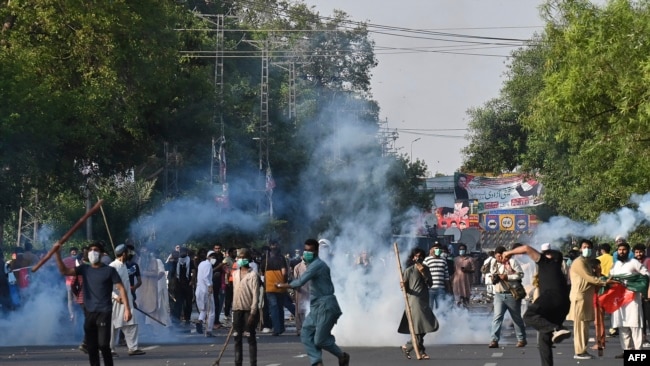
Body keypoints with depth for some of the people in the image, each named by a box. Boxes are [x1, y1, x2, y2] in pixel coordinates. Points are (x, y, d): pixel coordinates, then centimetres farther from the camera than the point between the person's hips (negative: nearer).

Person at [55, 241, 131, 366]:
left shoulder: (109, 270, -2)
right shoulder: (84, 268, 9)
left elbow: (121, 288, -5)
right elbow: (64, 271, 0)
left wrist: (127, 308, -14)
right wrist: (57, 254, -12)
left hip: (104, 312, -4)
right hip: (89, 313, 4)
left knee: (103, 344, -13)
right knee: (91, 347, 6)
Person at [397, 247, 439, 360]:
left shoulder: (425, 269, 12)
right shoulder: (409, 270, -3)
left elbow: (430, 283, 3)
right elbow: (405, 288, -3)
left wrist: (423, 273, -10)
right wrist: (403, 286, -26)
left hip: (424, 301, 6)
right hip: (414, 301, -6)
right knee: (419, 327, -10)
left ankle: (407, 347, 16)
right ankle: (421, 352, -1)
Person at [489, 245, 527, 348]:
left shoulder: (512, 262, -5)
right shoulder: (494, 265, 12)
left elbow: (521, 274, -9)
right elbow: (492, 276, 23)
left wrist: (507, 277, -19)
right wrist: (493, 279, -1)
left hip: (512, 294, -4)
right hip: (499, 294, 4)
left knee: (516, 318, 8)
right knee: (497, 317, -9)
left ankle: (522, 339, 21)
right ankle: (494, 340, -13)